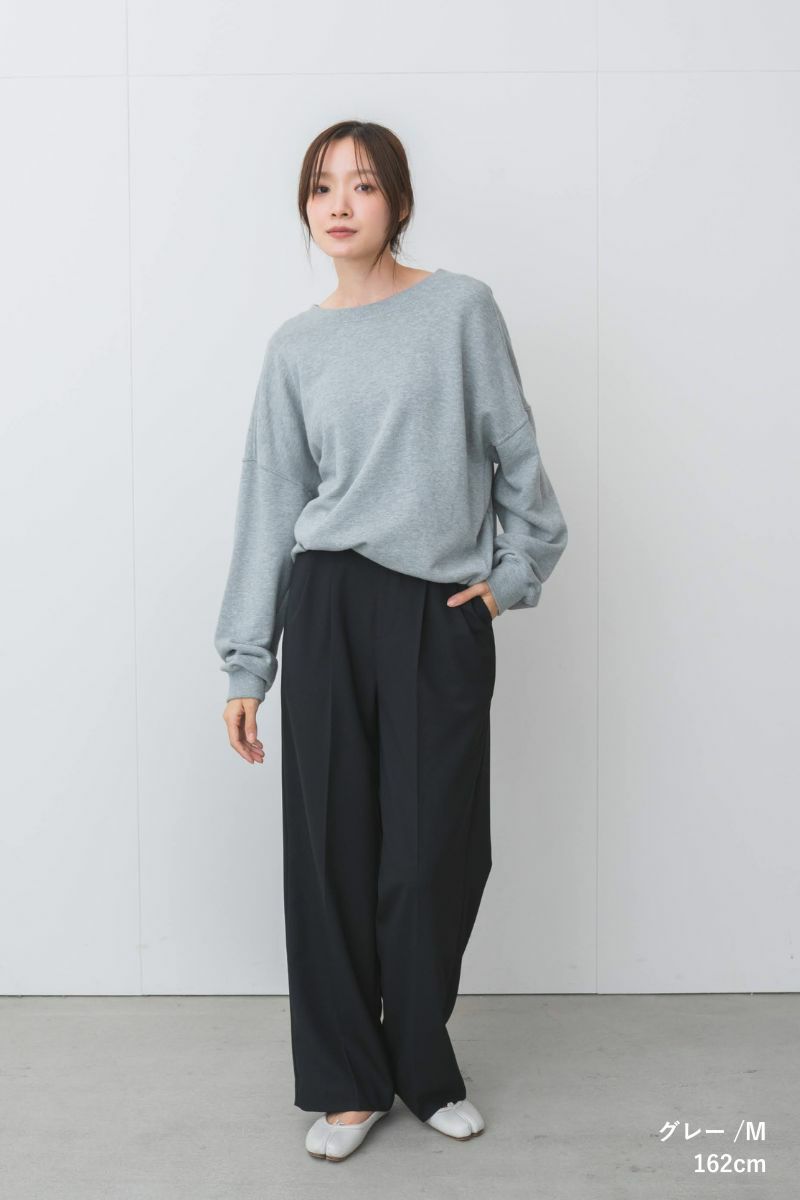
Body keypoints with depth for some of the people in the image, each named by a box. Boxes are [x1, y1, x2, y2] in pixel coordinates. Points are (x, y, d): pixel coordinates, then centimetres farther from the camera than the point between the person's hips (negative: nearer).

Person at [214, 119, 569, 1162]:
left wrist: (516, 570, -1)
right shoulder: (296, 346, 9)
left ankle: (424, 1064, 25)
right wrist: (245, 665, 5)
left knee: (434, 851, 1)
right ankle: (349, 1082, 20)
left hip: (444, 614, -1)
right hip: (330, 606, 2)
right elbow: (270, 503, 7)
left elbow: (514, 453, 6)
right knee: (334, 844, 3)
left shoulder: (462, 308, 3)